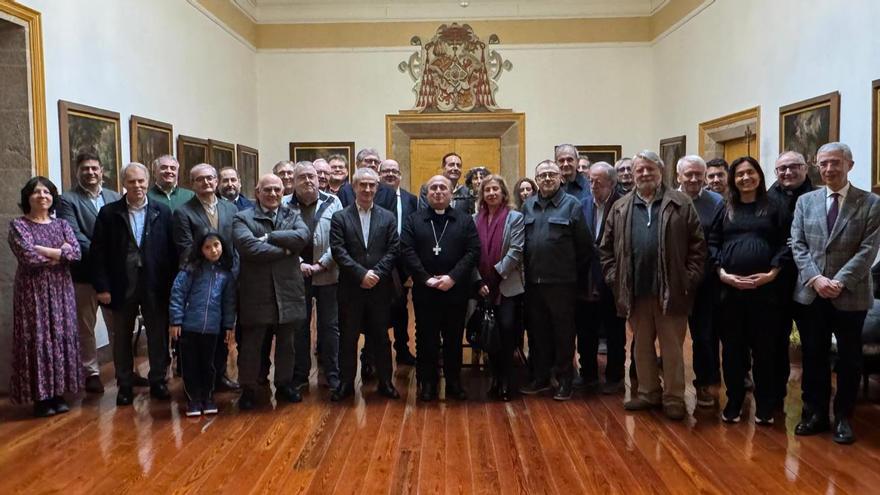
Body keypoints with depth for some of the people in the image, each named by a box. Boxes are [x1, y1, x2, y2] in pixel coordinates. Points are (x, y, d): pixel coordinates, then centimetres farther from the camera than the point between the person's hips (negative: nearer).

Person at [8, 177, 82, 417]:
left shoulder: (61, 224, 10)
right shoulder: (18, 225, -2)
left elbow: (75, 252, -6)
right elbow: (27, 255, -17)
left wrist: (42, 251, -14)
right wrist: (60, 253, -7)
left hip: (60, 290, 4)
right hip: (33, 291, -4)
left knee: (61, 338, 6)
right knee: (37, 340, -1)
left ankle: (58, 393, 16)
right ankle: (40, 397, 7)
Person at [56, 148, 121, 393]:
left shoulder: (115, 198, 8)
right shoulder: (68, 200, -4)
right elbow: (75, 236, -14)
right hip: (85, 273, -3)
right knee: (85, 327, 9)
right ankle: (91, 372, 21)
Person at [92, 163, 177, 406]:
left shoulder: (163, 212, 1)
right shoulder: (108, 213, 0)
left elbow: (172, 250, 0)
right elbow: (98, 252, -1)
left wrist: (172, 283, -5)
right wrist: (102, 286, -7)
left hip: (155, 285, 0)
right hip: (122, 285, 0)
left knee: (158, 336, 8)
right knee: (122, 338, 11)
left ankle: (158, 381, 22)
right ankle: (124, 385, 24)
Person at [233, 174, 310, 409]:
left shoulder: (293, 216, 9)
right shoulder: (242, 218, -2)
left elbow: (303, 236, -12)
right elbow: (249, 247, -19)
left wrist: (269, 237, -17)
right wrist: (284, 250, -13)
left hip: (287, 290, 3)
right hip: (256, 292, -3)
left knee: (286, 342, 16)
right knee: (251, 344, 7)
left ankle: (284, 384, 32)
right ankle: (248, 389, 22)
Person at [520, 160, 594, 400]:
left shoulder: (572, 205, -3)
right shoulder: (528, 206, 10)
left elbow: (585, 245, -2)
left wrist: (575, 271, 1)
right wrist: (527, 270, 8)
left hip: (561, 282, -4)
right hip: (533, 281, 4)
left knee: (563, 332, 5)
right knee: (537, 331, 13)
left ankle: (565, 380, 18)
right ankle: (540, 377, 26)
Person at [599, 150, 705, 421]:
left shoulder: (681, 203, 1)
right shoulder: (620, 208, 9)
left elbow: (697, 244, -1)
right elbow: (606, 248, 12)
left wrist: (690, 277, -7)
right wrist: (613, 277, 3)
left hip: (671, 289, -3)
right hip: (635, 290, 3)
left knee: (672, 345, 5)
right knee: (642, 345, 14)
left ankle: (674, 397, 16)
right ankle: (648, 392, 27)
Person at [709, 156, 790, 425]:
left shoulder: (774, 208, 7)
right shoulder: (724, 209, 11)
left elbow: (786, 243, 1)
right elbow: (712, 243, 6)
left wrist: (772, 273, -10)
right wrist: (721, 273, -7)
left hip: (764, 287, -1)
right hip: (729, 287, 2)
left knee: (764, 348, 4)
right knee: (732, 347, 7)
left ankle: (764, 405, 18)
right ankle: (734, 401, 19)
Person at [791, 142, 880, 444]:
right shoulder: (805, 201, 7)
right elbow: (797, 245, 1)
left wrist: (839, 282, -18)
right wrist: (815, 278, -13)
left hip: (850, 295, -2)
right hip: (810, 293, 2)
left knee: (849, 359, 9)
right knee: (813, 357, 11)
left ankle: (843, 417, 24)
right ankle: (815, 413, 24)